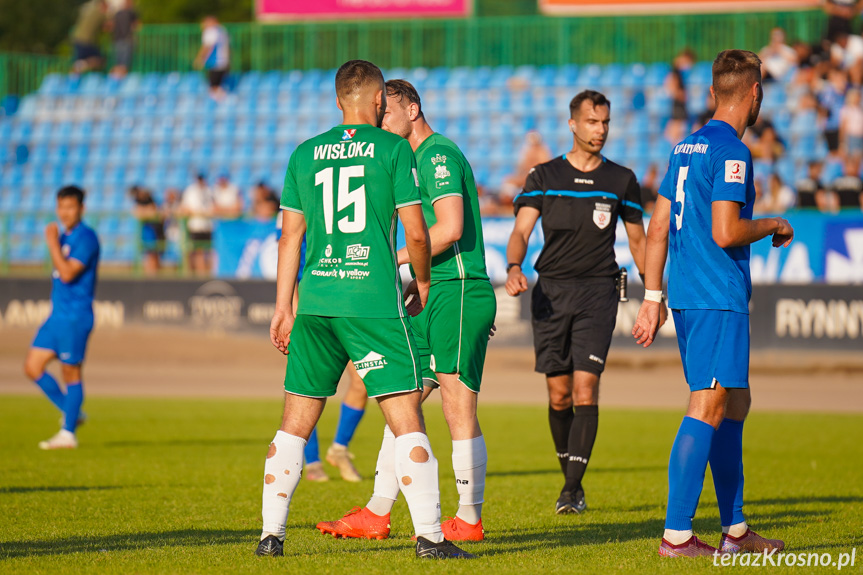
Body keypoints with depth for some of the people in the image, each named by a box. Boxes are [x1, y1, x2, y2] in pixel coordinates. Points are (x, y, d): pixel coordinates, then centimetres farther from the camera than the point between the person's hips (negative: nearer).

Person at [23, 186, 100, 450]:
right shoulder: (65, 236, 14)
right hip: (57, 315, 9)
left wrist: (52, 243, -19)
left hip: (75, 316, -9)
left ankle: (68, 433, 5)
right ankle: (71, 413, 18)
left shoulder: (85, 237, -14)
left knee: (71, 373, -2)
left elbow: (68, 273, -24)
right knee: (32, 367, 6)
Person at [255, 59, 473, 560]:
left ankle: (271, 534, 9)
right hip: (375, 299, -4)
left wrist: (284, 307, 17)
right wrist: (423, 282, 15)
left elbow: (291, 237, 12)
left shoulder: (305, 154, 11)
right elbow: (416, 232, -2)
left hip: (316, 300, 4)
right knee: (407, 418, -2)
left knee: (296, 423, 10)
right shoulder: (394, 149, 0)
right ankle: (429, 536, -6)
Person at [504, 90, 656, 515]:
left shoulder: (621, 180, 8)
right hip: (551, 290, 1)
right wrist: (514, 268, -21)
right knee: (559, 396, 2)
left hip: (598, 290, -1)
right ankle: (570, 478, 20)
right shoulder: (544, 176, 6)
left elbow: (637, 241, 17)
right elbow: (521, 230, -1)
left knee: (585, 391, -13)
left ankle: (573, 490, -13)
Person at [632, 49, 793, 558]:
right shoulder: (731, 152, -12)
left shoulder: (686, 147, 15)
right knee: (708, 408, -10)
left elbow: (658, 228, 16)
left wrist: (653, 297, 18)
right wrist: (773, 226, -2)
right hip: (719, 298, -10)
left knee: (735, 404, 16)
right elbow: (725, 232, -20)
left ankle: (735, 530, 20)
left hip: (687, 297, 10)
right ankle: (676, 535, -14)